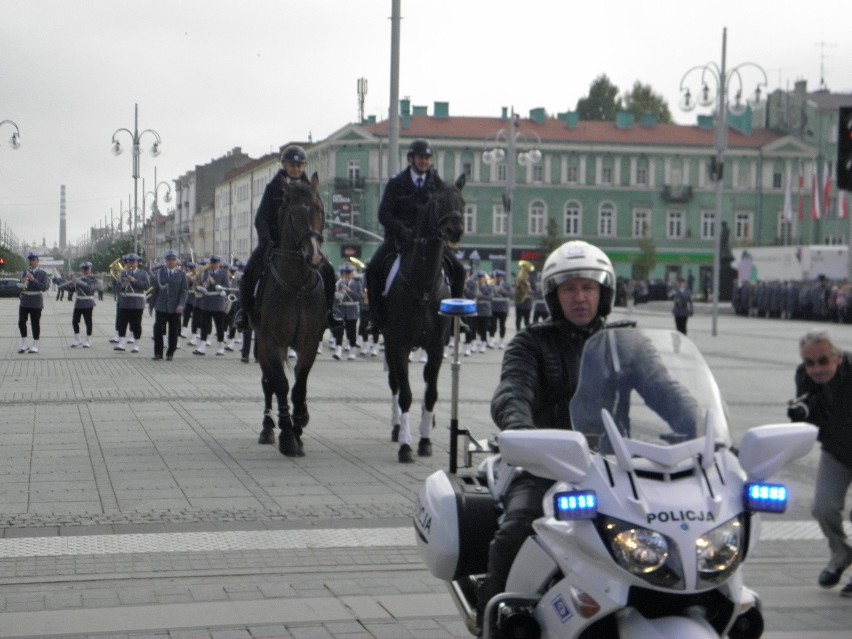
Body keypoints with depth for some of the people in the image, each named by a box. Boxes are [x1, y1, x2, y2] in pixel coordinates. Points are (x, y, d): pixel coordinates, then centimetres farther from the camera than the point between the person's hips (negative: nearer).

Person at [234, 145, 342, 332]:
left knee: (327, 270, -13)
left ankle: (328, 311, 1)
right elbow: (260, 218, -5)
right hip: (275, 240, -2)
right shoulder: (274, 188, 0)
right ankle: (245, 311, -5)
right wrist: (266, 240, -22)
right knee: (251, 270, -21)